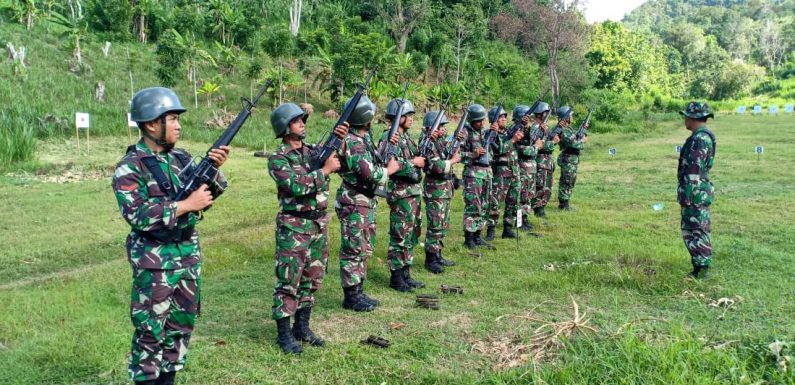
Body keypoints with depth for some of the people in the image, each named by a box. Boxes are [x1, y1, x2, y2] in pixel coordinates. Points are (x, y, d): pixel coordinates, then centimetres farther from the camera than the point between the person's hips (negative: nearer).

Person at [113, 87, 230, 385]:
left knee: (182, 325, 15)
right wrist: (185, 205, -24)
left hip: (189, 253, 6)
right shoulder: (129, 168, -12)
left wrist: (215, 170, -10)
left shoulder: (181, 157, 6)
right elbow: (137, 216, -21)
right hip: (154, 259, -6)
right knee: (151, 330, 3)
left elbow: (207, 196, 9)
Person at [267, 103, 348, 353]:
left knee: (312, 280, 13)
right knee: (289, 282, -2)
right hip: (293, 227, -6)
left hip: (319, 224, 7)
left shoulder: (314, 151, 10)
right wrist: (325, 170, -17)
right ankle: (284, 334, 9)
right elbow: (297, 185, -22)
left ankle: (302, 327, 25)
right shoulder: (277, 159, -9)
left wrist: (341, 143, -12)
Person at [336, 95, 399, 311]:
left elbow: (373, 163, 20)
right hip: (353, 203, -10)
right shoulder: (352, 143, -19)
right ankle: (351, 296, 7)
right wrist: (389, 170, -8)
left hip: (366, 202, 10)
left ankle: (358, 291, 24)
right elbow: (370, 174, -25)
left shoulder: (364, 138, 11)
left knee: (365, 249, 15)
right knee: (353, 250, -2)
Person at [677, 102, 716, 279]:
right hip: (698, 192, 10)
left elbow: (694, 171, -23)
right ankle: (699, 269, 21)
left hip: (695, 193, -10)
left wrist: (686, 196, -21)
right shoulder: (703, 136, 15)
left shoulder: (699, 139, -18)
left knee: (696, 233, -5)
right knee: (694, 232, 15)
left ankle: (700, 272, 0)